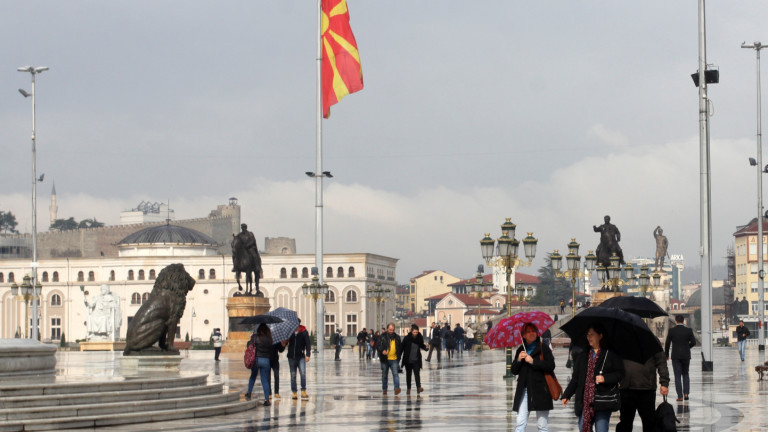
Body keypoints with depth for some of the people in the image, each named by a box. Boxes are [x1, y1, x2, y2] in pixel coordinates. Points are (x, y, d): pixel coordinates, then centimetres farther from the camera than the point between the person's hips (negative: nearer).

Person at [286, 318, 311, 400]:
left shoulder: (304, 332, -1)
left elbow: (308, 344, -3)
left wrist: (307, 355, -13)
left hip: (301, 356, -3)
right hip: (291, 357, 3)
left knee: (303, 373, -16)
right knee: (293, 375, 6)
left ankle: (303, 391, -13)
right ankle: (294, 392, 11)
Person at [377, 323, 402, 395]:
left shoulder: (397, 337, 10)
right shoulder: (382, 337, 0)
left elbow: (401, 347, 21)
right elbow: (377, 346, -6)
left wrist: (399, 356, 13)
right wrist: (382, 351, -25)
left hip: (394, 360, 1)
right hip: (385, 359, 0)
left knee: (395, 374, -14)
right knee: (384, 375, 9)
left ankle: (397, 388, -23)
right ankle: (384, 390, 19)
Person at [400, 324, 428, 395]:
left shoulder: (420, 338, -5)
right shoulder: (407, 338, -11)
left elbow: (422, 346, 13)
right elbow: (402, 347, -4)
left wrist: (425, 347, -9)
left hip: (416, 360, 0)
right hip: (408, 360, 0)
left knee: (417, 373, -12)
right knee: (408, 374, 11)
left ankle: (418, 387, -20)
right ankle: (408, 388, 21)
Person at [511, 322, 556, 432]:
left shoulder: (543, 348, 3)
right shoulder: (521, 350, 15)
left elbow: (551, 366, -8)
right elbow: (514, 371, 14)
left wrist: (533, 361, -12)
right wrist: (518, 360, -5)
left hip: (540, 389, -3)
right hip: (524, 389, 4)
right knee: (520, 423, -5)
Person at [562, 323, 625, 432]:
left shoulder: (610, 354, 0)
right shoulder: (583, 355, 13)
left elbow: (620, 374, -1)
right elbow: (575, 377, 16)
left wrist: (605, 378, -16)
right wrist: (566, 395, 11)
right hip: (585, 400, 4)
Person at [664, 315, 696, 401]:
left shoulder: (671, 330, -4)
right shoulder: (689, 330, -2)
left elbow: (667, 343, -2)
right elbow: (693, 342, -5)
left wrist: (666, 355, 11)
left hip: (676, 356, -1)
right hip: (686, 355, 1)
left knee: (677, 376, 2)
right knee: (685, 374, 17)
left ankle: (680, 396, -3)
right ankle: (686, 393, 5)